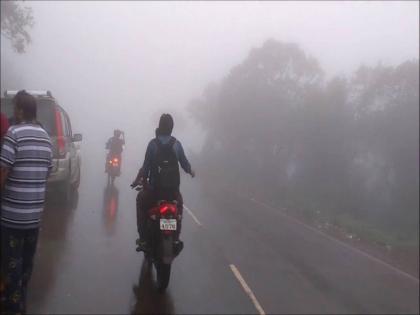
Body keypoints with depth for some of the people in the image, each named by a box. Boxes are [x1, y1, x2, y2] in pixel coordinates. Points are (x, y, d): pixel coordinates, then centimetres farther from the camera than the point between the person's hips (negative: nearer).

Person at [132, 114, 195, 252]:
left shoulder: (153, 143, -7)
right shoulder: (177, 144, -2)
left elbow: (146, 166, -8)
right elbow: (184, 163, 1)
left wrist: (138, 180, 7)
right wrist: (190, 171, 22)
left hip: (155, 187, -1)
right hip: (173, 187, 2)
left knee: (141, 200, 25)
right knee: (179, 203, 31)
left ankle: (143, 239, 16)